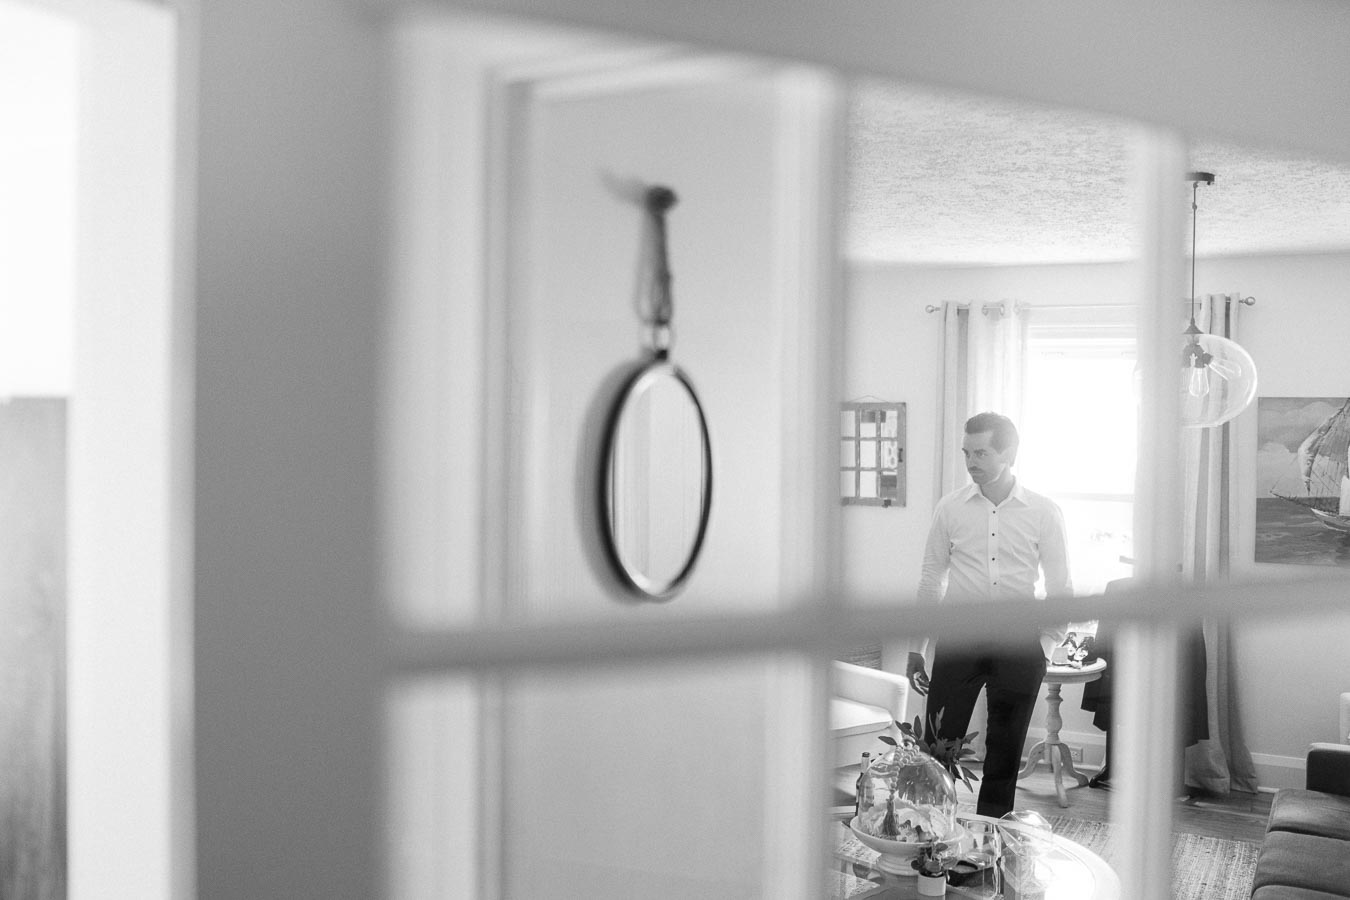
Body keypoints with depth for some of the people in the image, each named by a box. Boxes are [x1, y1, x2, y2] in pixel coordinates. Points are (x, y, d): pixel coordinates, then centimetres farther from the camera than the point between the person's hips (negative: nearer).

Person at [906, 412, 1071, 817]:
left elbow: (1060, 587, 7)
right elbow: (930, 580, 7)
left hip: (1018, 643, 0)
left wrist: (1045, 646, 0)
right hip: (959, 636, 0)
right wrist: (915, 648, 5)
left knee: (1005, 752, 9)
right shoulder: (950, 508, 2)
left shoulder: (1044, 512, 0)